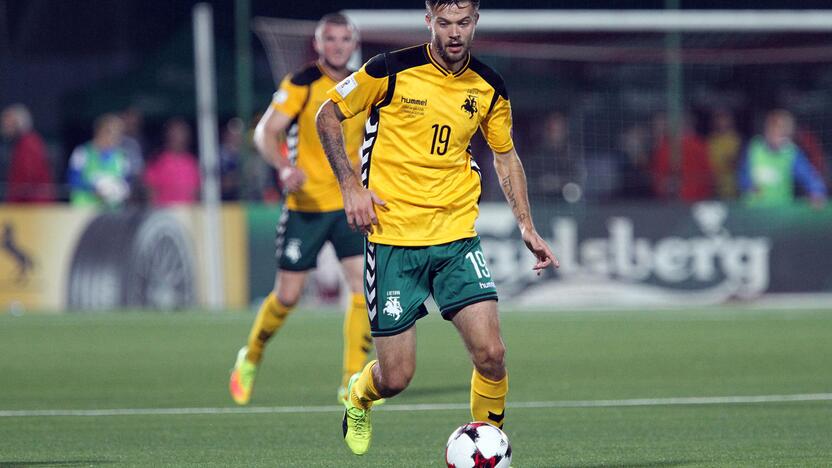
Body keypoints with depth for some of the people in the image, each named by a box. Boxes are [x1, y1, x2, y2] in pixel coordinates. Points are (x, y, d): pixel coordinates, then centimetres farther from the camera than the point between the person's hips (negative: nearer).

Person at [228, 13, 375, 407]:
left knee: (363, 283, -12)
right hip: (306, 205, -4)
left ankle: (352, 382, -8)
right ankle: (250, 359, 28)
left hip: (350, 204, 4)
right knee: (287, 295, 1)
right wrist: (284, 167, -31)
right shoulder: (301, 84, -8)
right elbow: (265, 132, -14)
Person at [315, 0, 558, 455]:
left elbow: (505, 156, 19)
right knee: (396, 376, -2)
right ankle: (359, 396, 35)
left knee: (490, 353, -14)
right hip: (392, 237, -3)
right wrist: (351, 186, -8)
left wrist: (526, 226, 10)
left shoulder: (488, 88, 4)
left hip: (457, 235, 3)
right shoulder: (391, 70, -9)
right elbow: (327, 116, 2)